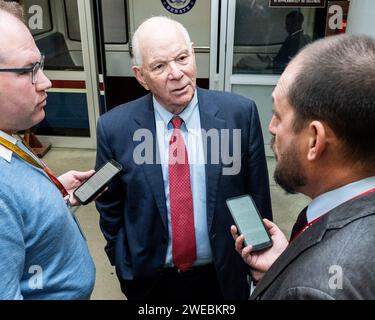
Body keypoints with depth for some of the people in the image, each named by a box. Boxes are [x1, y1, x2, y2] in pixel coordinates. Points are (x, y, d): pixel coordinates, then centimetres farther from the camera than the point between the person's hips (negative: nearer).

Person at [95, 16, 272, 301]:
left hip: (224, 274, 0)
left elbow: (257, 195, -6)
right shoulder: (114, 128, -14)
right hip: (149, 277, 1)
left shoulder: (240, 114, -15)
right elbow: (109, 206, -2)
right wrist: (122, 260, 4)